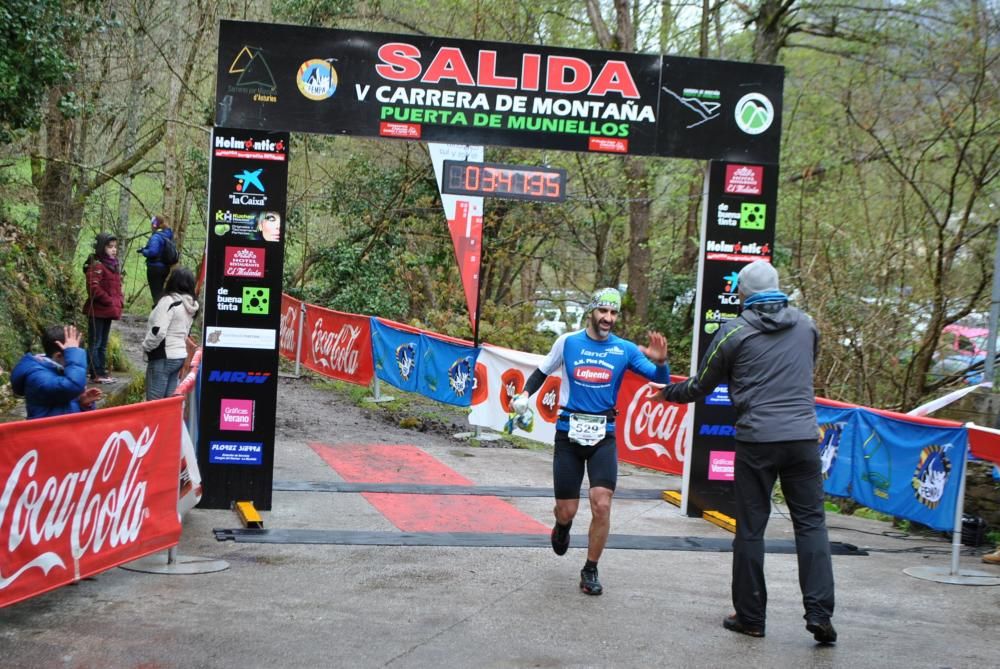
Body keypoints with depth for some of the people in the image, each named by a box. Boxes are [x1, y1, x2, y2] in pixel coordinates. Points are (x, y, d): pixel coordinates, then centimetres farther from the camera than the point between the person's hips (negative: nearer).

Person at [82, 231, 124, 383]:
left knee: (103, 344, 15)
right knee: (95, 343, -3)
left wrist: (120, 300, 6)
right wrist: (109, 301, -19)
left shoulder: (114, 265, 14)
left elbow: (117, 286, 22)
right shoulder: (96, 265, -15)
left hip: (109, 311, 9)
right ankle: (96, 374, -2)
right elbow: (94, 288, -23)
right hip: (98, 311, -9)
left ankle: (102, 372, 21)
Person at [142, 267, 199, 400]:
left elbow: (158, 331, -21)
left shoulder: (169, 301, -16)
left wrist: (146, 346, -7)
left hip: (163, 357, -9)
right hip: (180, 355, 9)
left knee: (154, 401, -5)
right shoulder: (190, 305, 12)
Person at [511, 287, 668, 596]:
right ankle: (562, 528, 42)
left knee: (602, 505, -14)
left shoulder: (625, 349, -1)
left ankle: (590, 570, 6)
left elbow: (661, 380, -6)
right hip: (569, 432, 0)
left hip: (603, 435, 0)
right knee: (567, 510, 3)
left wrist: (660, 361, -26)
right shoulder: (568, 342, -1)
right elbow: (543, 371, 14)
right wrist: (525, 393, -3)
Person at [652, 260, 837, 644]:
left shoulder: (733, 332, -1)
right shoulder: (805, 325, 10)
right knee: (811, 523, 7)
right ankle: (819, 613, -3)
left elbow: (701, 386, 7)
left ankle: (750, 616, 13)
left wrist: (667, 393, 26)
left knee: (750, 528, 6)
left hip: (757, 439, -3)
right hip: (803, 436, 3)